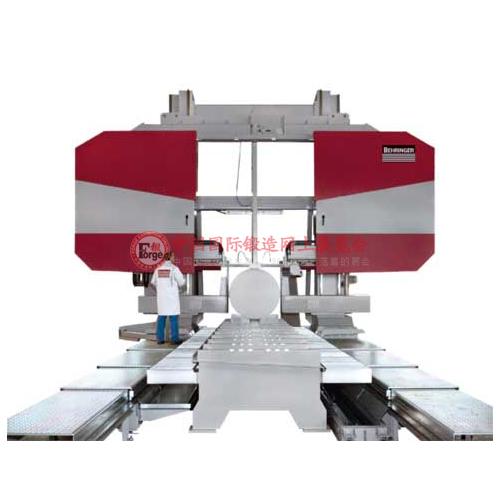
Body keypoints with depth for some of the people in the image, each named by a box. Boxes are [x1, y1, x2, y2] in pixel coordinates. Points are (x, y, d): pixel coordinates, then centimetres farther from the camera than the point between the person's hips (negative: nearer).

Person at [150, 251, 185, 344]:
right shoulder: (174, 268, -9)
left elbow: (153, 282, 11)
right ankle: (174, 338, 0)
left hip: (161, 296, 5)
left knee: (161, 317, 9)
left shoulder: (158, 269, 4)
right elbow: (181, 282, -6)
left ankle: (160, 338, 9)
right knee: (174, 317, 0)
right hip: (172, 296, -5)